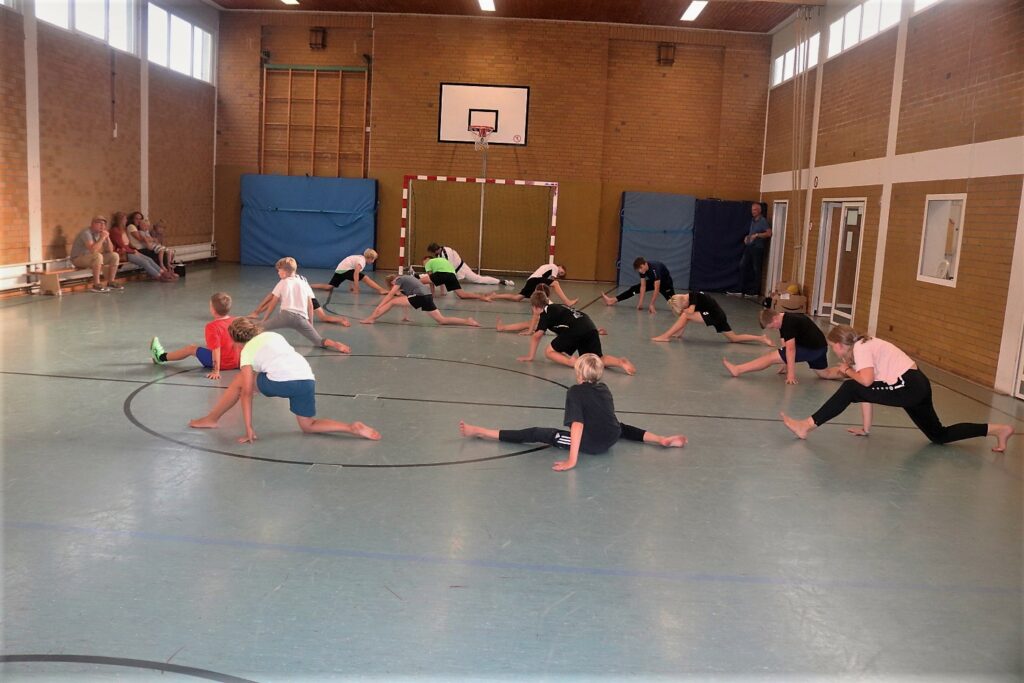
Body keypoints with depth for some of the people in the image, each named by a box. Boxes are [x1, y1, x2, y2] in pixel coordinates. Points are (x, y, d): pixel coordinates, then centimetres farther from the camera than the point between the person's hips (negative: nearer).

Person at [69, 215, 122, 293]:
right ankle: (96, 285, -30)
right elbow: (93, 250, -36)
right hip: (78, 259, -8)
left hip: (92, 257, 8)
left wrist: (107, 237, -11)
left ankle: (111, 282, 1)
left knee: (114, 256, -4)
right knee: (98, 256, -36)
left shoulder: (100, 233, 2)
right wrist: (102, 238, -27)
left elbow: (110, 250, 2)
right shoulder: (86, 233, -22)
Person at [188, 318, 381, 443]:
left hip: (282, 382, -5)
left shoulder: (246, 352, 13)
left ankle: (211, 419, 28)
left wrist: (249, 428, 7)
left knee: (239, 381, 20)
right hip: (307, 380, 5)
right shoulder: (272, 335, 29)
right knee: (309, 426, 22)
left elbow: (246, 392, 7)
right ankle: (352, 427, 1)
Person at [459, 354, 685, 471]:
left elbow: (577, 425, -20)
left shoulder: (575, 392, -8)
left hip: (590, 443, -6)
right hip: (611, 439, 6)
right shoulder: (604, 389, 12)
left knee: (535, 433, -5)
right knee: (618, 426, 43)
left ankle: (481, 432, -6)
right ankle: (663, 440, 34)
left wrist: (572, 460, -25)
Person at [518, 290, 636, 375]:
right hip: (591, 327, 8)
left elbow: (536, 336, 4)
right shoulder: (556, 307, 33)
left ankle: (574, 363, -13)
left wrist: (530, 356, 13)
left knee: (549, 352, 9)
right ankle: (621, 362, -9)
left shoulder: (545, 313, 11)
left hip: (575, 330, -7)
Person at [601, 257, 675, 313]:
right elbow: (643, 286, -15)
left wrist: (651, 305, -40)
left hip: (665, 281, -5)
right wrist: (641, 302, -22)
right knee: (634, 288, -1)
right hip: (653, 280, 5)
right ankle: (613, 300, -2)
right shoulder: (642, 270, -20)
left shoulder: (655, 269, -40)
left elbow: (656, 289, -40)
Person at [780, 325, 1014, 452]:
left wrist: (847, 371, -4)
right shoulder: (864, 346, 19)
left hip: (908, 387, -10)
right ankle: (998, 429, 24)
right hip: (916, 387, 10)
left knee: (850, 389, -16)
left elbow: (867, 381, -24)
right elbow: (867, 393, 19)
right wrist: (866, 428, 18)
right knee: (939, 435, 20)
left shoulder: (860, 347, -8)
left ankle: (807, 426, -18)